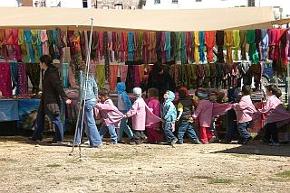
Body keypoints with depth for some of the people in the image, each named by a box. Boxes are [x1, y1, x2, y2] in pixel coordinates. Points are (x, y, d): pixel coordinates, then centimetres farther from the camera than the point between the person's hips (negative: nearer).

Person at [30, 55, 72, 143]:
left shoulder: (51, 74, -21)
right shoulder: (46, 72, 9)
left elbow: (59, 86, -25)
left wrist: (65, 98, -27)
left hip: (52, 100, -11)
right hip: (45, 99, 11)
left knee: (55, 119, -1)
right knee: (40, 117, 16)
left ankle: (59, 138, 9)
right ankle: (37, 135, 26)